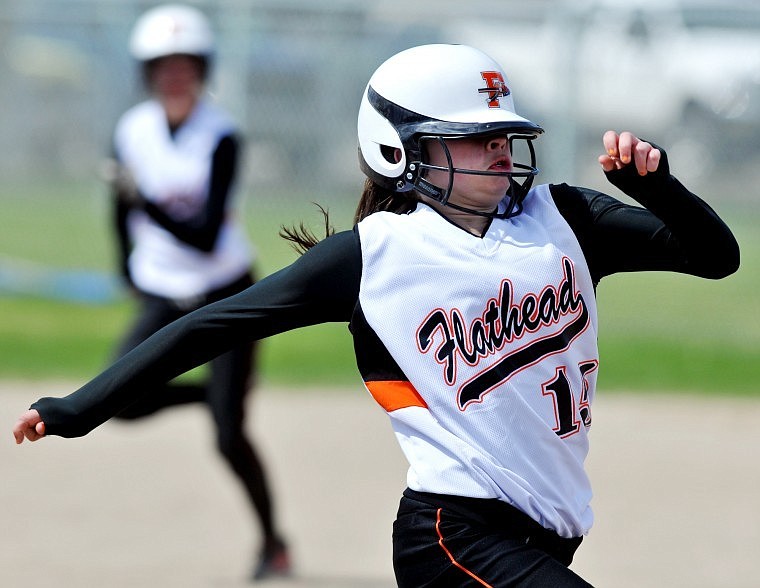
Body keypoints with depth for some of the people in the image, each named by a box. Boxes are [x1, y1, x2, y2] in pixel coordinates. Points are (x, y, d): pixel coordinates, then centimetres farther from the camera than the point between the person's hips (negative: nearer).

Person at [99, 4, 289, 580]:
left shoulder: (221, 138, -19)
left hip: (227, 294, -4)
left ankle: (273, 542, 12)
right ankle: (210, 393, 13)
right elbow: (123, 209, 12)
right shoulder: (132, 132, -6)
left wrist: (145, 201, -36)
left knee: (229, 436, -8)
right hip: (163, 296, 4)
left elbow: (207, 238, -26)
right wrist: (131, 270, 16)